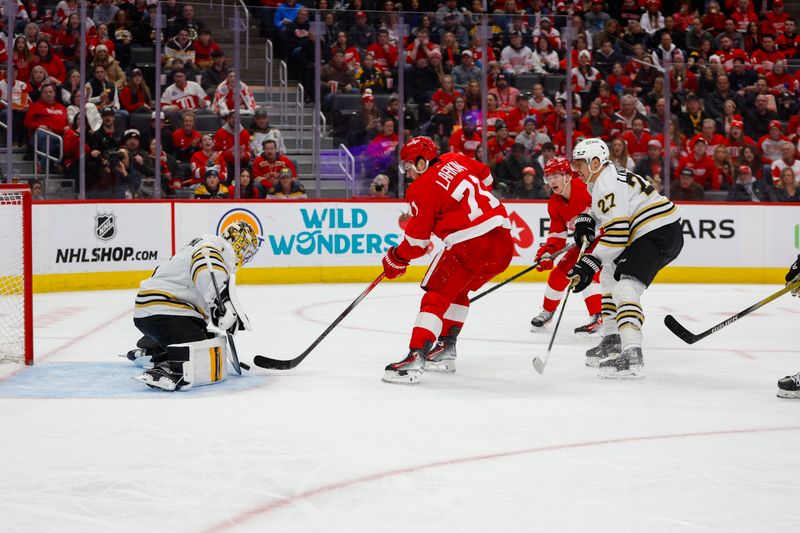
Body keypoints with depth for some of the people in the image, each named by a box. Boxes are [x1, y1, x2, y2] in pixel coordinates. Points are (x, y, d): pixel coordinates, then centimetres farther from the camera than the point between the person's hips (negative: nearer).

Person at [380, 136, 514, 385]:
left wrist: (396, 259, 13)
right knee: (457, 290, 25)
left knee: (437, 295, -3)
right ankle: (446, 350, 27)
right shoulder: (456, 161, 14)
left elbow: (417, 240, -2)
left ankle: (415, 359, -15)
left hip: (470, 245, -8)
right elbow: (486, 177, 31)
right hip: (503, 240, 8)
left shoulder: (422, 189, -5)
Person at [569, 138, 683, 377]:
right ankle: (612, 341, 28)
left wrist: (590, 262, -23)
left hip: (660, 233, -12)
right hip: (650, 233, 12)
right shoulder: (602, 180, 17)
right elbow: (599, 210, 36)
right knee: (609, 276, 24)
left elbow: (616, 232, -24)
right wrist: (584, 222, 14)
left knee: (624, 287, -23)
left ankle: (632, 354, -37)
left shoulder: (608, 184, -16)